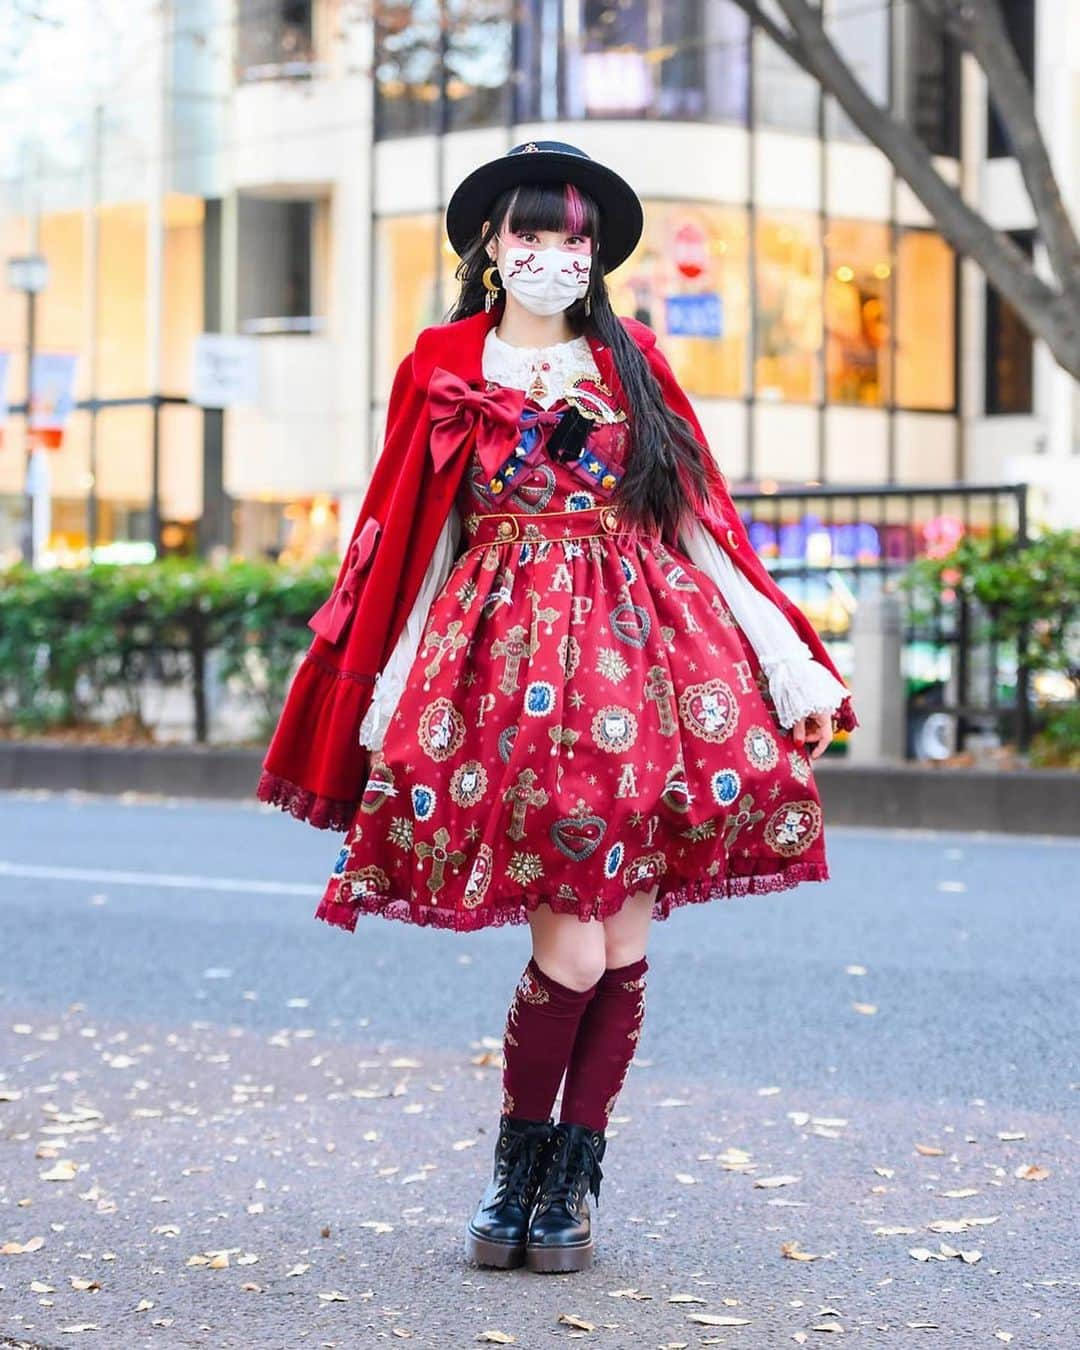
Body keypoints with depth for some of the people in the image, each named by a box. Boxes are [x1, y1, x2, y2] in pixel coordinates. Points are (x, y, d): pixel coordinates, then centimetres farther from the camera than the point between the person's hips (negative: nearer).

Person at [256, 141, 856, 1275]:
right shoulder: (443, 368, 10)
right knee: (572, 945, -10)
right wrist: (382, 697, 6)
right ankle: (517, 1169, 9)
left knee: (622, 939, 0)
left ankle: (574, 1182, 13)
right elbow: (404, 542, 11)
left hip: (641, 643, 2)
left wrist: (794, 663, 6)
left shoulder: (631, 362, 14)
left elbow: (701, 518, 12)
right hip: (508, 651, -2)